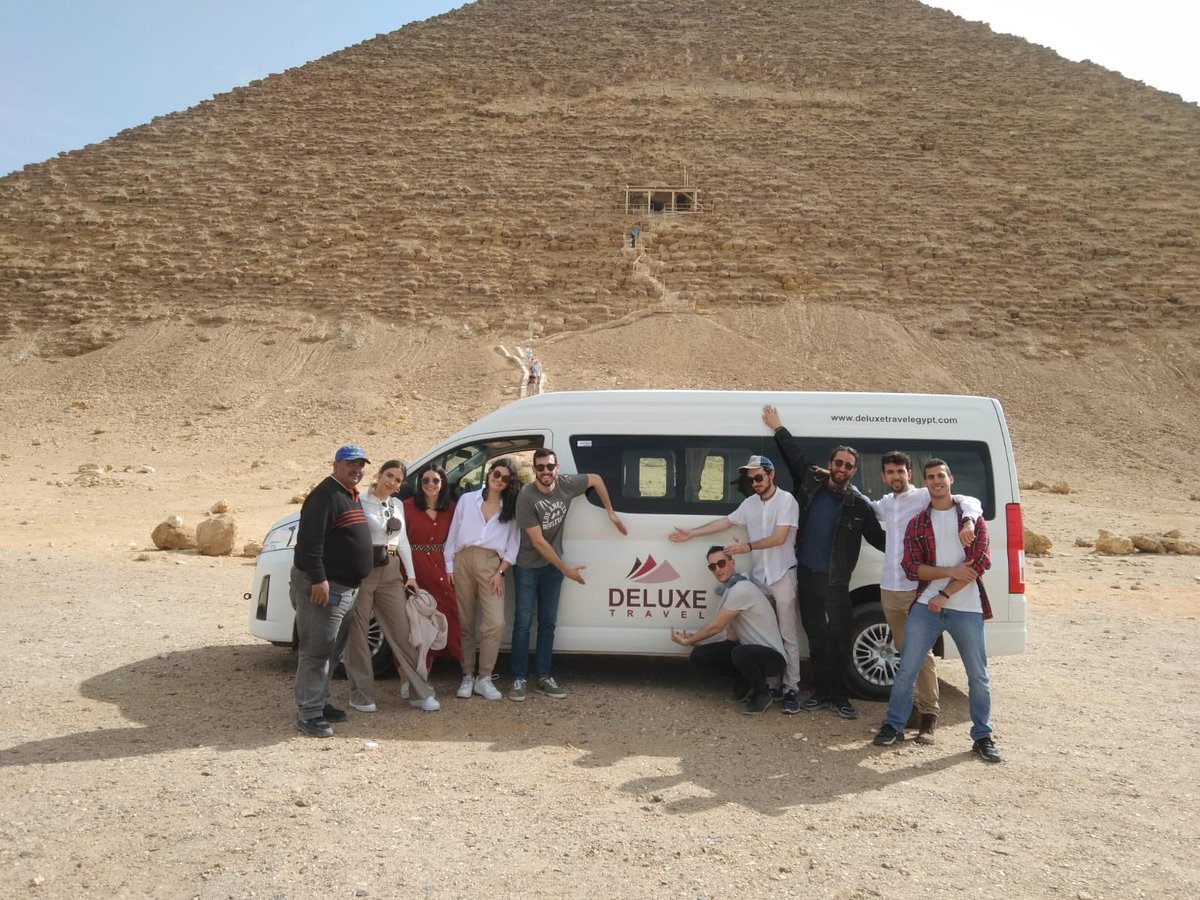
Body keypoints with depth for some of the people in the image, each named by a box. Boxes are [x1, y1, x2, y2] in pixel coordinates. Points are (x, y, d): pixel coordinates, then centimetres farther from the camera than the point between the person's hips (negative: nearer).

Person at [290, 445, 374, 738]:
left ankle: (320, 703, 28)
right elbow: (310, 541, -22)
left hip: (346, 588, 10)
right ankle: (308, 715, -2)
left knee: (331, 652, 17)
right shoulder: (325, 495, -14)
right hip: (323, 586, -10)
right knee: (316, 651, -7)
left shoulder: (352, 497, 17)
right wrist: (318, 579, -27)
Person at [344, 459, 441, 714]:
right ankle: (361, 695, 15)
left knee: (402, 631, 7)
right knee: (357, 633, 4)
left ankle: (421, 692, 10)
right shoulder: (361, 502, -7)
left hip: (391, 572, 6)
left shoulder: (397, 506, 15)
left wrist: (411, 575, 15)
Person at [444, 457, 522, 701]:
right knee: (465, 623, 4)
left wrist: (500, 572, -4)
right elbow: (453, 534, 10)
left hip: (491, 565, -1)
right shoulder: (467, 500, 11)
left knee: (495, 622, -14)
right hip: (463, 561, 1)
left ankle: (484, 678, -3)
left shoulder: (511, 508, 10)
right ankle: (467, 677, 13)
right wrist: (449, 568, 5)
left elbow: (513, 545, 7)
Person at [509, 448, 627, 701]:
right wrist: (566, 568, -17)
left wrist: (611, 513, 6)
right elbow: (538, 541, -21)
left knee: (548, 622, 9)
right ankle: (519, 679, 6)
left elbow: (596, 479, 9)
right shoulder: (526, 497, -23)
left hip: (553, 565, 5)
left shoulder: (566, 485, -11)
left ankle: (544, 677, 16)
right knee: (523, 623, -3)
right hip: (527, 567, -4)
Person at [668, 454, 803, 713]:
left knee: (787, 635, -2)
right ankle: (772, 684, 16)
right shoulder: (750, 503, 9)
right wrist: (691, 533, 12)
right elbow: (725, 522, 14)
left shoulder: (786, 500, -10)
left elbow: (779, 538, -17)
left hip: (782, 576, -6)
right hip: (758, 577, 6)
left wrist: (748, 546, -18)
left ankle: (791, 689, 0)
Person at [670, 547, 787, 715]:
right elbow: (734, 634, 9)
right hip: (748, 648, 9)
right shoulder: (728, 588, 8)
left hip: (772, 656, -9)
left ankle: (762, 693, -9)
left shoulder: (741, 588, -22)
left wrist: (688, 641, -1)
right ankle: (745, 681, 15)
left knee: (740, 654, -41)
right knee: (699, 655, -3)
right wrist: (694, 641, 2)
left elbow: (716, 626, -17)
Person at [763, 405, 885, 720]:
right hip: (806, 574, 3)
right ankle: (822, 692, 19)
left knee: (838, 637, -3)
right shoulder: (811, 483, 4)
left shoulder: (859, 504, -3)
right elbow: (796, 454, 17)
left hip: (835, 580, -3)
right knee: (816, 635, 10)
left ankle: (838, 696, 8)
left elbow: (879, 539, 2)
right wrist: (778, 428, 24)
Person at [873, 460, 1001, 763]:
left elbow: (980, 561, -8)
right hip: (926, 606, 1)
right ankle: (894, 725, 17)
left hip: (966, 609, -1)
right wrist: (950, 571, -16)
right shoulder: (917, 524, 8)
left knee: (978, 676, 6)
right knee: (907, 669, 2)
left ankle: (982, 737, 21)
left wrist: (944, 594, -12)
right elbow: (911, 568, -1)